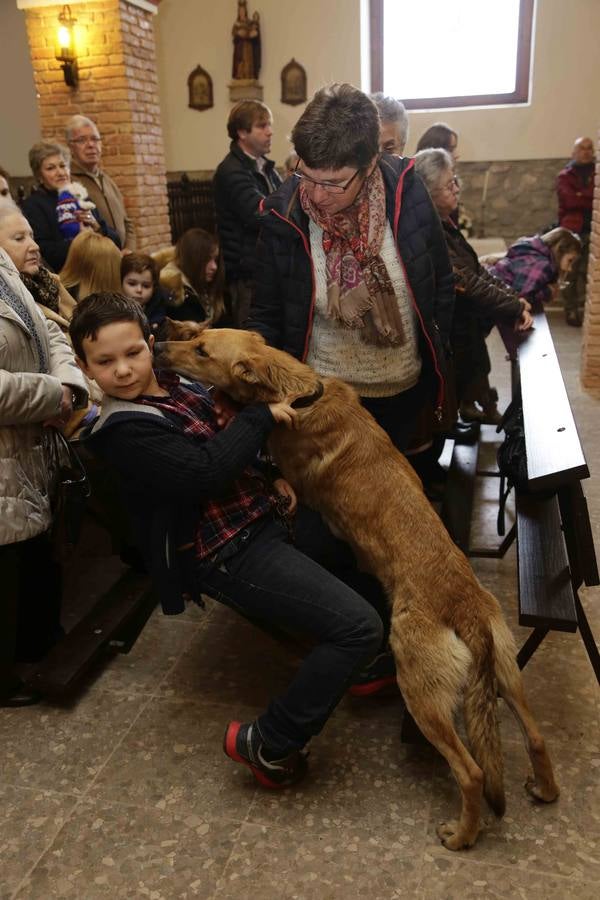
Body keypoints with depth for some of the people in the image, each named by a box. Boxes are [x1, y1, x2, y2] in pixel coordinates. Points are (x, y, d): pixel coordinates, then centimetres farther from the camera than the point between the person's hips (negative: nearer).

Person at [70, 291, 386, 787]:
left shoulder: (180, 387, 8)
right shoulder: (123, 431, -16)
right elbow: (205, 472, -27)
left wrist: (270, 480, 5)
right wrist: (262, 415, -17)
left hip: (264, 518, 9)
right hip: (228, 555, -9)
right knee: (358, 625, -18)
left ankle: (362, 662, 34)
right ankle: (267, 743, -1)